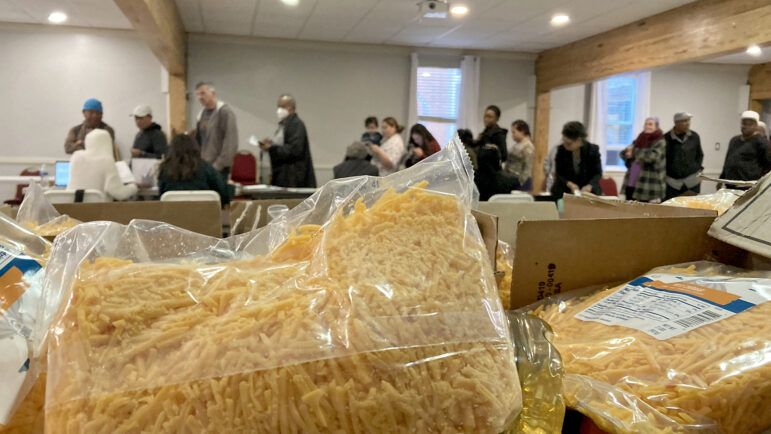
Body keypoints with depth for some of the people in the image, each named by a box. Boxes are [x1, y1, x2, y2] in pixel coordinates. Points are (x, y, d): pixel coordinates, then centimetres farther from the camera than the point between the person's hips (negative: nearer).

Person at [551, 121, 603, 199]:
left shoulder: (592, 150, -11)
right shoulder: (561, 150, -9)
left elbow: (598, 173, -3)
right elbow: (559, 174, -2)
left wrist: (589, 186, -23)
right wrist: (569, 184, -21)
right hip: (565, 192, 1)